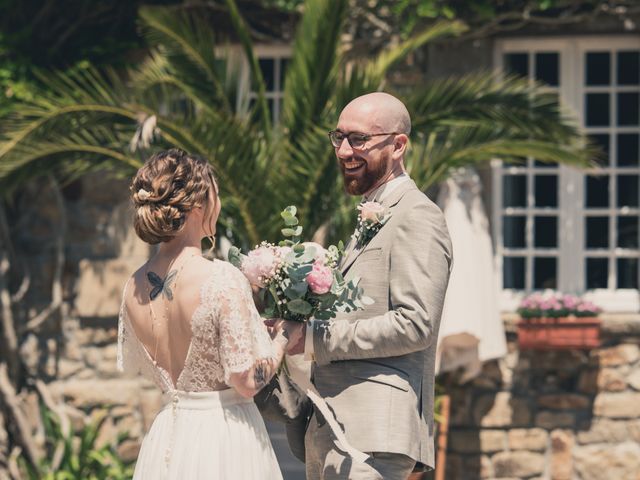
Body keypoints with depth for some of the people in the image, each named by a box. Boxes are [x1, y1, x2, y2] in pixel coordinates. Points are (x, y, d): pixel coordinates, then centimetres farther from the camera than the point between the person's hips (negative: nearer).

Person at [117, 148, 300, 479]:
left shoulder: (135, 287, -1)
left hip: (166, 442, 6)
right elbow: (247, 381, -20)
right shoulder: (222, 280, -21)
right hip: (225, 440, -6)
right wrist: (282, 337, -2)